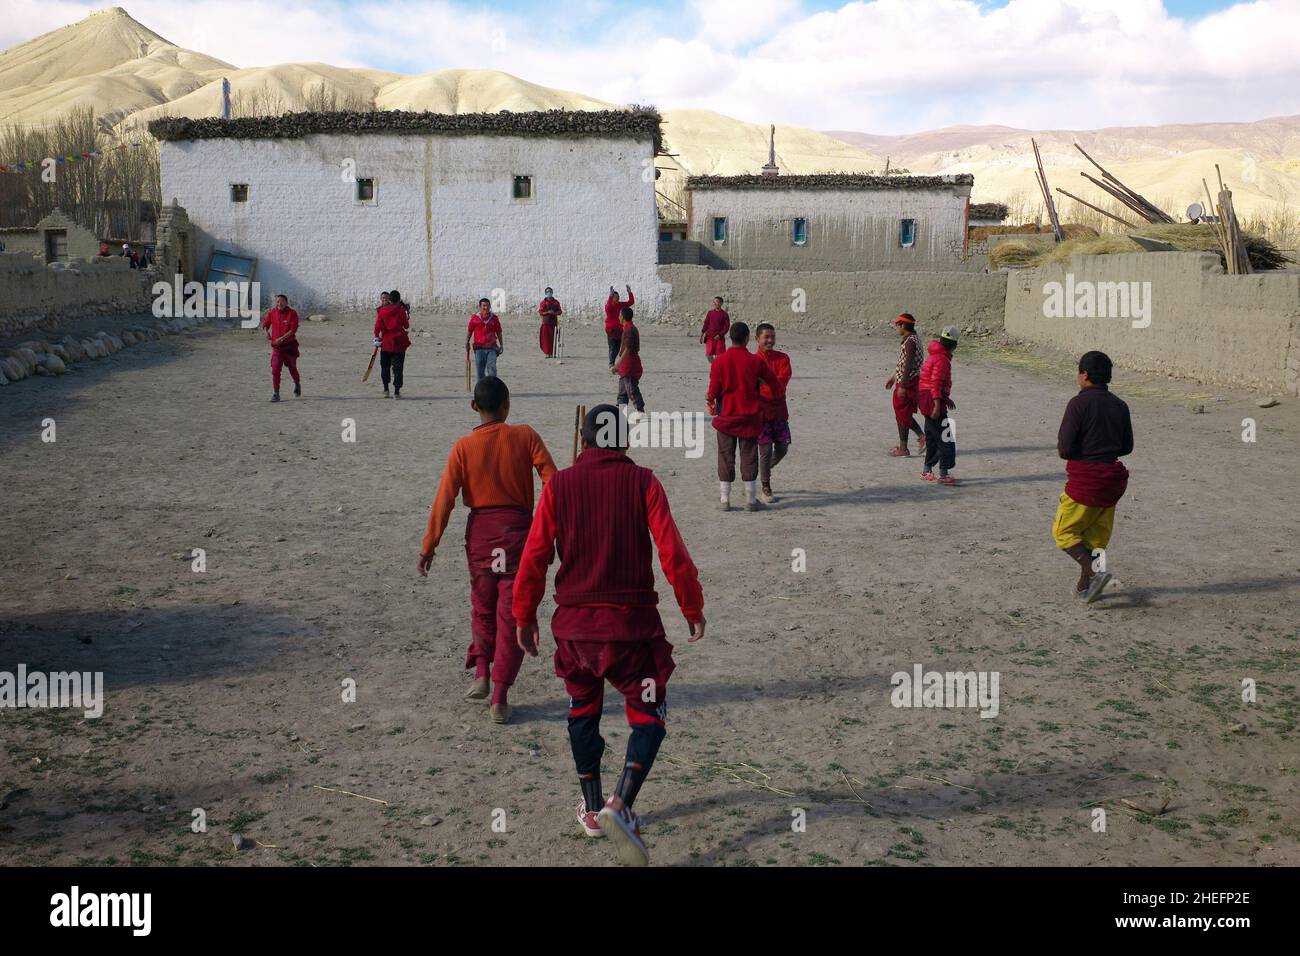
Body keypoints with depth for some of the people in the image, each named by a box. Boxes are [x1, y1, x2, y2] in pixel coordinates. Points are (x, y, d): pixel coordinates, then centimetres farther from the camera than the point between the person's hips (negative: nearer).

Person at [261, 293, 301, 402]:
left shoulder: (292, 314, -9)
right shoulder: (272, 313, 2)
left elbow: (293, 330, -17)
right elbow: (265, 323, 19)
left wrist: (281, 338, -25)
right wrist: (267, 332, -2)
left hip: (289, 345, -2)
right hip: (276, 347, 2)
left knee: (292, 368, 14)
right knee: (275, 369, -10)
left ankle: (297, 384, 44)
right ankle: (275, 394, -8)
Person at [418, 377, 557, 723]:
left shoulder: (463, 447, -3)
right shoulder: (525, 436, -5)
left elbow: (445, 499, -4)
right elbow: (553, 481, -10)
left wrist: (428, 546, 1)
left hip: (480, 531, 1)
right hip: (518, 529, -1)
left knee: (482, 606, 24)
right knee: (511, 615, 6)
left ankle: (481, 672, 14)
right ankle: (500, 698, 4)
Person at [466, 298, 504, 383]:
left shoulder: (494, 318, 6)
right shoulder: (474, 318, 4)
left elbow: (499, 332, 13)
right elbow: (469, 332, 11)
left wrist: (501, 345, 7)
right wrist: (467, 343, 2)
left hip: (491, 347, 0)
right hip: (479, 348, 0)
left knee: (492, 368, -12)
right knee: (480, 370, 2)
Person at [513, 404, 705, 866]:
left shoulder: (559, 485, 0)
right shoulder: (642, 481, -5)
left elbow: (534, 555, -1)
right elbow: (673, 553, -8)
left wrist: (524, 615, 11)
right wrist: (693, 609, 3)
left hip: (574, 624, 3)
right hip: (632, 621, -2)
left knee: (583, 710, 23)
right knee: (648, 717, 8)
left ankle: (592, 810, 31)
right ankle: (620, 806, -13)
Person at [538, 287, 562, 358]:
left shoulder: (556, 302, 9)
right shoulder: (543, 302, 4)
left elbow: (560, 312, 8)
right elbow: (540, 312, -1)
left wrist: (554, 313, -11)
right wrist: (548, 312, -16)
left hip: (554, 322, 1)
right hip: (546, 322, -1)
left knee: (554, 338, -2)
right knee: (546, 337, -5)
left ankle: (553, 353, 4)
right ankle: (547, 353, 1)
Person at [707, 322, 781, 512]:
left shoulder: (719, 362, -7)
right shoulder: (755, 361, -7)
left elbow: (713, 391, -4)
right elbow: (775, 384, 0)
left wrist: (710, 402, 17)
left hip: (726, 415, 1)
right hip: (749, 416, -1)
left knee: (725, 456, 8)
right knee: (749, 457, 7)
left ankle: (725, 500, 8)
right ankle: (751, 499, 9)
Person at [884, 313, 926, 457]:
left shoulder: (910, 342, -19)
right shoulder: (913, 340, 13)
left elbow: (908, 365, -24)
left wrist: (902, 386, -25)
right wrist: (893, 378, 29)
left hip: (907, 383, -10)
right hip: (911, 383, 10)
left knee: (902, 416, -1)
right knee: (904, 415, 18)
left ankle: (903, 449, 5)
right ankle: (922, 436, 17)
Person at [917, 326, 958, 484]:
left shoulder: (935, 355, 16)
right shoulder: (942, 359, -16)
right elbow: (936, 383, -23)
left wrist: (947, 399, 28)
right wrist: (937, 405, -25)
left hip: (926, 402, 11)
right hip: (933, 402, -11)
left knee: (933, 437, 17)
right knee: (945, 439, -8)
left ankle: (927, 471, 24)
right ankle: (943, 474, -9)